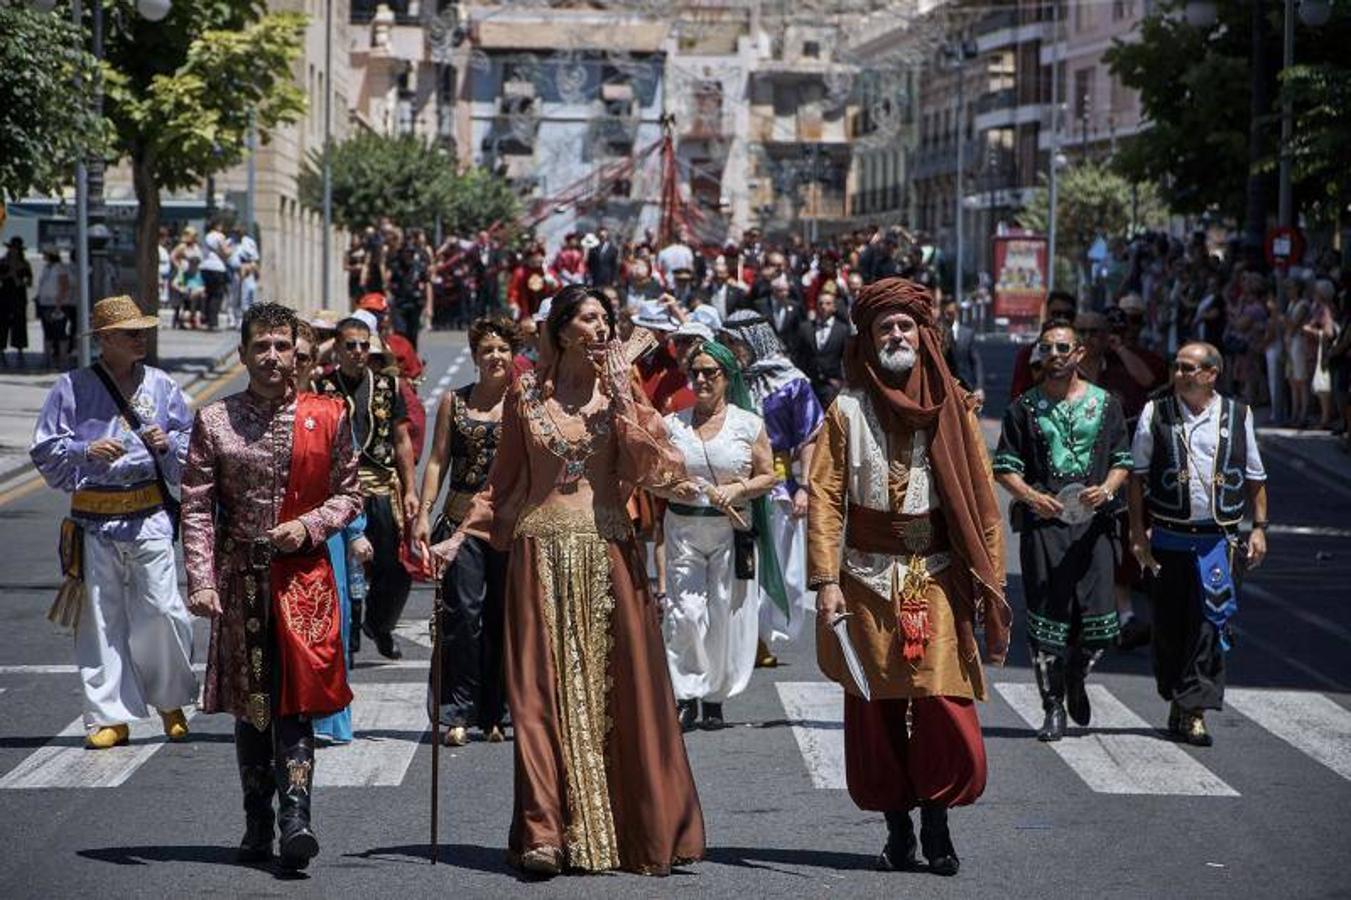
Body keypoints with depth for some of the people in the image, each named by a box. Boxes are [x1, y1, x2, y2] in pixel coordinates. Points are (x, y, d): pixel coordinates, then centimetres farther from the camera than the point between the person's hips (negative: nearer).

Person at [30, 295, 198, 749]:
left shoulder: (161, 386, 9)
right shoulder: (72, 388, 3)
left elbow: (192, 446, 15)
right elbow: (45, 451, 3)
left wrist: (168, 443, -7)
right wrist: (87, 451, -13)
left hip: (149, 518, 0)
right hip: (94, 520, 0)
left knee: (162, 610, -7)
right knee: (101, 619, 2)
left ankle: (170, 700, 16)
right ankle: (110, 716, 9)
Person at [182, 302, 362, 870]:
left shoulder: (327, 418, 4)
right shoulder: (214, 421, 3)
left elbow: (348, 494, 9)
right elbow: (196, 508, 1)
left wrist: (309, 526, -10)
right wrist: (201, 581, -9)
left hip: (304, 576, -1)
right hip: (240, 578, 1)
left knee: (296, 700, -9)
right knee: (248, 703, 7)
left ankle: (295, 817, -15)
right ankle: (258, 823, 17)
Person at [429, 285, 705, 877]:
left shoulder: (621, 393, 8)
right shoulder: (526, 394, 7)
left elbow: (654, 467, -6)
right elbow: (503, 481, 13)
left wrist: (621, 396, -7)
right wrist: (459, 538, 5)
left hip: (607, 553, 0)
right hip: (542, 553, 0)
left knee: (620, 689, -1)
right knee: (543, 690, -5)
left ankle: (642, 831, 7)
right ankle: (546, 833, -6)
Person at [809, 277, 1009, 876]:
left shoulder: (953, 408, 6)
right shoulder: (846, 411, 3)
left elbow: (980, 499, 5)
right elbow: (825, 498, -1)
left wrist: (989, 578, -1)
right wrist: (826, 579, -10)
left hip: (938, 579, 0)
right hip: (869, 580, 0)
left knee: (944, 703, -9)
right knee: (877, 710, 3)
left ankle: (937, 825, 5)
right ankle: (897, 829, 14)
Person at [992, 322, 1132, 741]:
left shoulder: (1104, 404, 11)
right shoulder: (1025, 408, 7)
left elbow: (1123, 459, 12)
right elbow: (1005, 467, 5)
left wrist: (1107, 489, -9)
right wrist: (1031, 497, -14)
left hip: (1092, 520, 1)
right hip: (1041, 519, -1)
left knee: (1099, 618, -6)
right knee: (1045, 617, -2)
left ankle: (1075, 678, 25)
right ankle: (1053, 709, 8)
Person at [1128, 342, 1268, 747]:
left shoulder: (1238, 416, 5)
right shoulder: (1155, 413, 3)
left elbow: (1255, 478, 13)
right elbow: (1138, 476, 6)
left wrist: (1259, 527, 6)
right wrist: (1138, 531, 0)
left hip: (1219, 539, -1)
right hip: (1169, 539, 1)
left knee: (1210, 622, -8)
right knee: (1169, 626, 5)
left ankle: (1194, 710, -6)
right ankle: (1178, 702, 20)